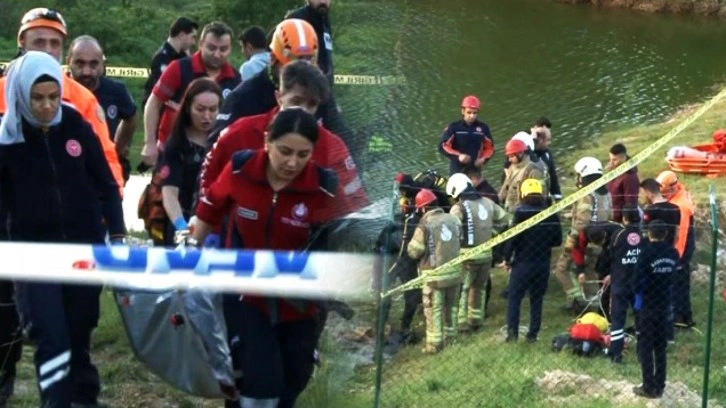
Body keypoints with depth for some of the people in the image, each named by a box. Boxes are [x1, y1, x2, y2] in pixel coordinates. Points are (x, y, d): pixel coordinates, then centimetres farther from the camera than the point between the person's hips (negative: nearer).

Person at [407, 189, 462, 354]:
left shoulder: (425, 225, -17)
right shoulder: (453, 220, -1)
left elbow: (414, 252, -11)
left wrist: (413, 242, 7)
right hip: (454, 271, 5)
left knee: (433, 309, 4)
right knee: (451, 306, 20)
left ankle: (434, 343, 7)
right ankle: (451, 337, 32)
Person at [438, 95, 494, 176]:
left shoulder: (483, 128, 3)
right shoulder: (454, 127, -4)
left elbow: (490, 147, 11)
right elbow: (443, 146, -7)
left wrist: (483, 159, -9)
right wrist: (458, 156, -21)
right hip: (457, 170, -3)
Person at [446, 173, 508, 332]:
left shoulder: (459, 208, -14)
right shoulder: (487, 203, 6)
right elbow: (504, 218, 17)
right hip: (486, 254, 6)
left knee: (461, 290, 4)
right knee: (479, 288, 19)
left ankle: (461, 323, 1)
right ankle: (476, 320, 26)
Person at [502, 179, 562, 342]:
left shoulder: (521, 213, -13)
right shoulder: (551, 214, 0)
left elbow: (512, 238, -14)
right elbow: (558, 240, 6)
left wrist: (507, 259, -2)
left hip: (523, 262, -4)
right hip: (543, 263, 4)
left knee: (514, 297, 5)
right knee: (537, 299, 12)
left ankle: (512, 332, -5)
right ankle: (533, 334, 12)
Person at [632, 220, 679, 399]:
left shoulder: (647, 253, -17)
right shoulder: (673, 254, 1)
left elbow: (638, 281, -16)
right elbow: (675, 278, 7)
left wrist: (639, 293, 3)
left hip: (648, 306, -5)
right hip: (665, 305, 5)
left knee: (646, 347, 2)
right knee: (660, 347, 13)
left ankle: (649, 387, 1)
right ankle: (659, 386, 15)